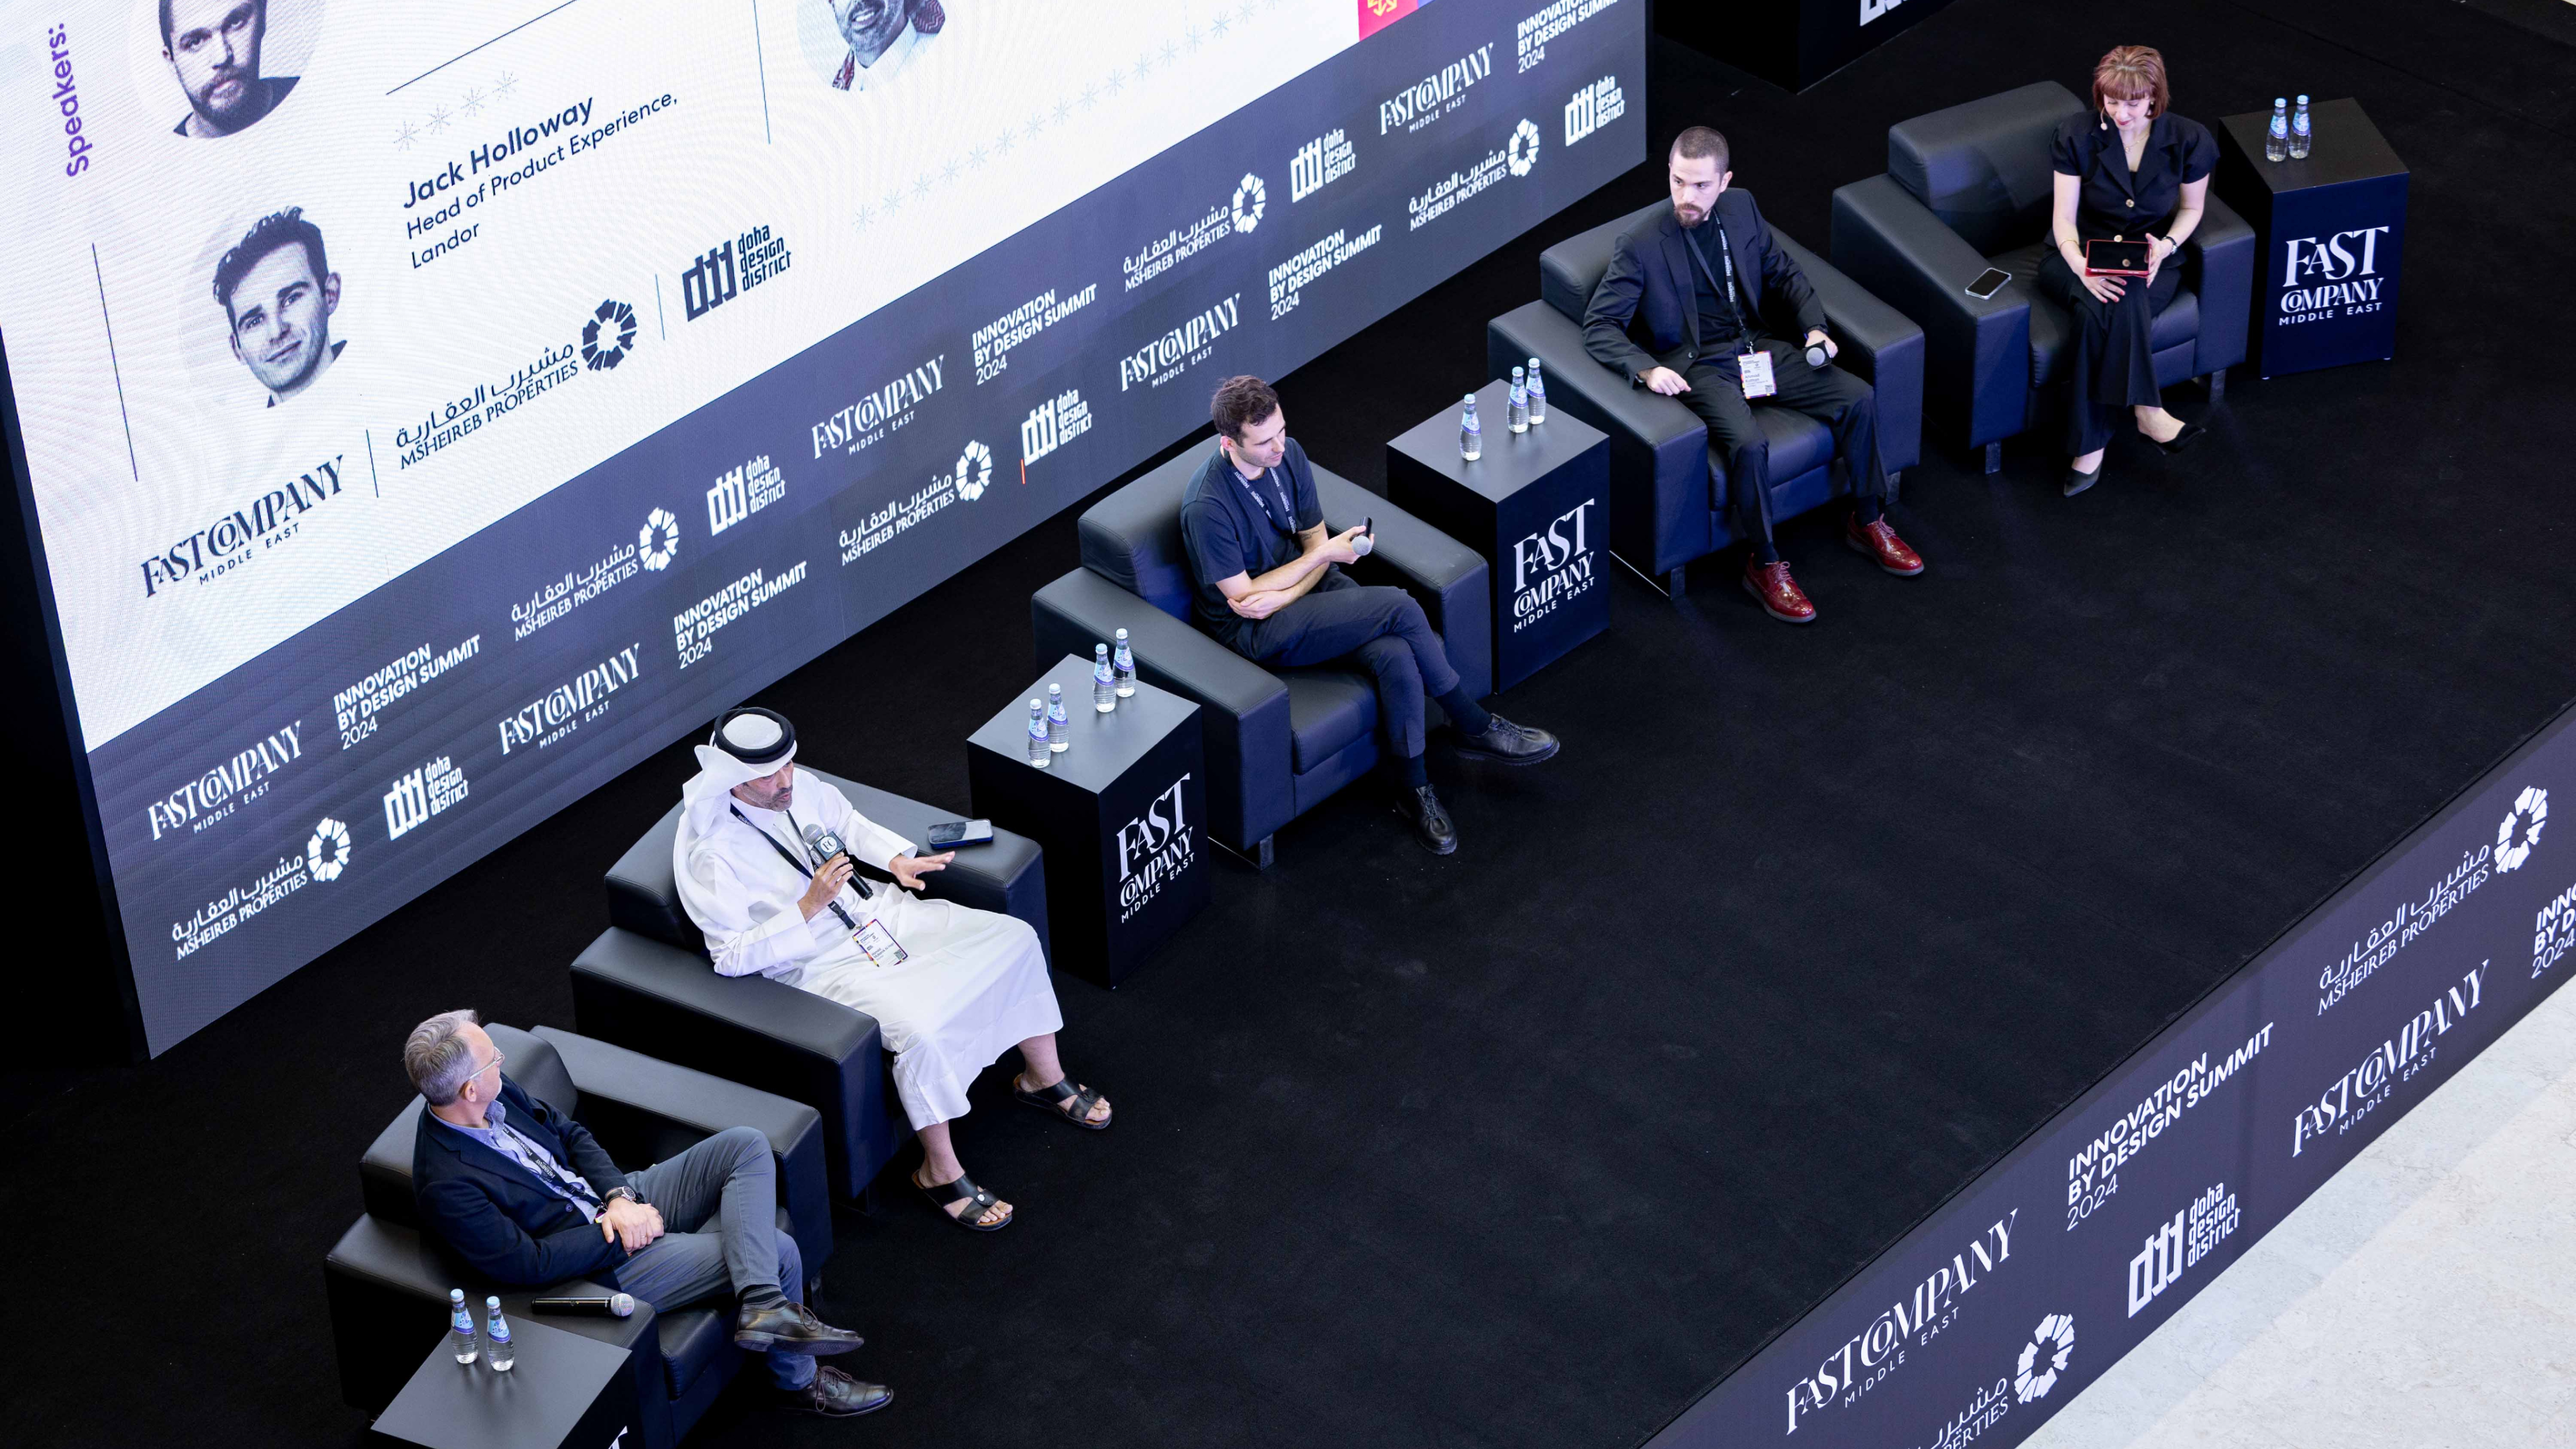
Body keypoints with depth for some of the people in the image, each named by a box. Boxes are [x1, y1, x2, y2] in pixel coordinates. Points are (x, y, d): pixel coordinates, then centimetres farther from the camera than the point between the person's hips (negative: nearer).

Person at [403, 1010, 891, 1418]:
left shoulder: (496, 1095, -2)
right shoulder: (445, 1186, -26)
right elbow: (527, 1265, -25)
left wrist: (620, 1197, -8)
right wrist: (617, 1228, -17)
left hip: (617, 1201, 9)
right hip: (605, 1266, -9)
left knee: (746, 1145, -10)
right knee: (779, 1253, -10)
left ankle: (763, 1304, -21)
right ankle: (798, 1380, 13)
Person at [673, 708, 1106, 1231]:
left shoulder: (795, 787, -2)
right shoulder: (710, 852, -21)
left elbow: (847, 821, 19)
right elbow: (733, 956, -19)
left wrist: (898, 859, 3)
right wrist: (809, 907, -24)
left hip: (876, 912, 8)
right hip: (825, 964, -8)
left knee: (1015, 937, -1)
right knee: (917, 1031, -33)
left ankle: (1043, 1079, 19)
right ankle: (941, 1172, -11)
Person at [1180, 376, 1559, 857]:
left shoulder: (1287, 455, -3)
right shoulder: (1206, 508, -24)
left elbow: (1314, 538, 6)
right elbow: (1242, 598, -18)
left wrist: (1284, 595, -15)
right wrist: (1324, 554, -17)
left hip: (1310, 587, 6)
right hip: (1255, 631, -6)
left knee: (1397, 658, -24)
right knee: (1399, 607, -24)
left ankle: (1414, 791, -8)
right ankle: (1475, 727, -7)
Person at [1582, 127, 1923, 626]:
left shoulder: (1741, 210, 4)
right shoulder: (1639, 245, -12)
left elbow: (1784, 274, 17)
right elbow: (1600, 325, -11)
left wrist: (1814, 326, 1)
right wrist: (1646, 369, -28)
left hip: (1760, 349, 6)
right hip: (1699, 368, -6)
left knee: (1859, 399, -10)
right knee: (1749, 445, -33)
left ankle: (1868, 523, 8)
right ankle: (1763, 565, -14)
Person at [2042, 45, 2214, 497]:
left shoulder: (2189, 140, -7)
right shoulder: (2077, 134, -8)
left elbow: (2192, 208, 9)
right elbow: (2064, 217, -8)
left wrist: (2165, 245, -13)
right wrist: (2082, 268, -28)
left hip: (2151, 261, 0)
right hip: (2083, 256, 0)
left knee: (2119, 305, -36)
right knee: (2100, 304, -38)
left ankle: (2090, 444, -35)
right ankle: (2146, 411, -30)